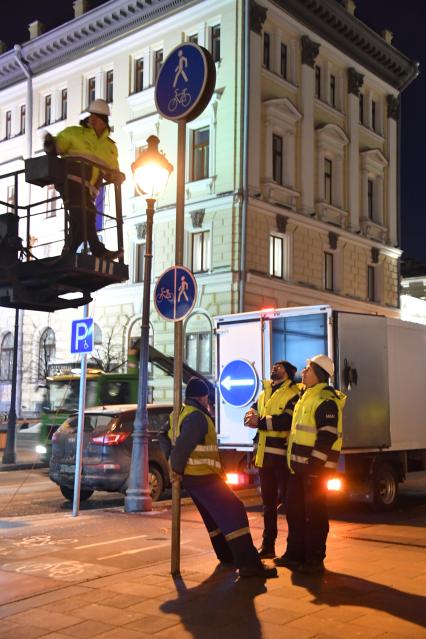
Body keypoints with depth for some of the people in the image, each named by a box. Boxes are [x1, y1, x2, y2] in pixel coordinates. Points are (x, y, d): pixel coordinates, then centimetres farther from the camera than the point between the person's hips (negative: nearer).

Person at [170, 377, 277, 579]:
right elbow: (183, 445, -24)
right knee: (233, 513, -12)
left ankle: (227, 555, 31)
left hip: (191, 476, 11)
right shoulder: (197, 417, -16)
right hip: (202, 476, -11)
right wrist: (177, 469, -11)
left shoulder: (183, 413, 16)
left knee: (214, 516, 21)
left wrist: (175, 465, 16)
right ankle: (249, 564, -18)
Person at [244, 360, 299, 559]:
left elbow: (287, 420, -21)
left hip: (282, 455, -7)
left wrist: (260, 422, -19)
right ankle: (267, 545, 24)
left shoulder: (293, 394, -7)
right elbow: (251, 415, 12)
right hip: (264, 455, 8)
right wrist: (251, 415, -12)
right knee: (268, 502, 14)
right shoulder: (264, 394, 19)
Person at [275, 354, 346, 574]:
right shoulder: (305, 396, 17)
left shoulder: (326, 400, -14)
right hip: (299, 464, 10)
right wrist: (293, 460, 21)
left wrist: (314, 464, -21)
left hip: (315, 465, -10)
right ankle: (295, 553, 26)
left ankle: (314, 560, 8)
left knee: (315, 513, -1)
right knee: (293, 509, 14)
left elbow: (327, 436, -20)